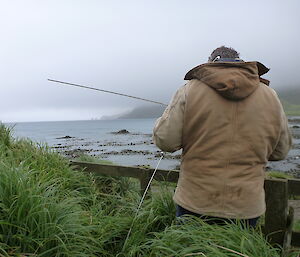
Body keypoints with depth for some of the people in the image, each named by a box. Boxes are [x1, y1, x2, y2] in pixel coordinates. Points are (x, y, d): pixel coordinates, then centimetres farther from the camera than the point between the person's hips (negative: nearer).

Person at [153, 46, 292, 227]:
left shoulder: (190, 90, -9)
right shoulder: (270, 96, 0)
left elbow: (165, 141, -11)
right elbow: (281, 151, 7)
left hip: (195, 204, -1)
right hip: (247, 207, 2)